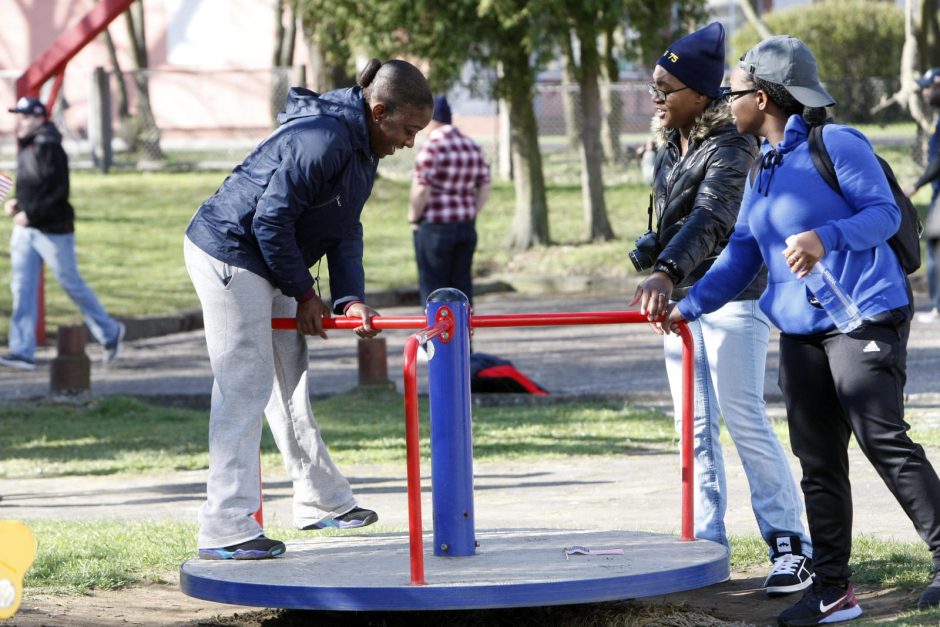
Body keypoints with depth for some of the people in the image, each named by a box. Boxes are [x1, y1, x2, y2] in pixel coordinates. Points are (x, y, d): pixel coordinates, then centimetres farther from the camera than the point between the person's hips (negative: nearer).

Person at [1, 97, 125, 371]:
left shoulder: (49, 149, -16)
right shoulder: (26, 149, 11)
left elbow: (58, 191, -21)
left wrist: (30, 213, -23)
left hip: (53, 230, -8)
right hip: (25, 230, 8)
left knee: (72, 285, 3)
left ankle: (110, 332, 21)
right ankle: (22, 351, -2)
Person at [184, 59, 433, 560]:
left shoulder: (361, 146, 7)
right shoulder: (323, 140, -26)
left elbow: (345, 228, 7)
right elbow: (272, 220, -25)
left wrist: (350, 297, -6)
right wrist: (303, 293, -15)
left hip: (265, 261, 10)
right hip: (228, 254, -10)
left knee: (290, 382, 18)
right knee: (245, 387, -11)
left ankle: (323, 502, 30)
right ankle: (225, 530, -11)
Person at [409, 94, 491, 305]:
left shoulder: (431, 147, -13)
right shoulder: (473, 147, 8)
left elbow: (421, 190, -17)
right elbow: (484, 188, 9)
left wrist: (413, 218, -4)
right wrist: (470, 214, 15)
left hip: (435, 225, -6)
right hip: (466, 225, 7)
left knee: (432, 286, 1)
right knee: (462, 283, 13)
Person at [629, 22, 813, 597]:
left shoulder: (731, 147, -16)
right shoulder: (670, 148, 10)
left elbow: (710, 219, -31)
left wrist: (665, 271, -44)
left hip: (732, 296, -8)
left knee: (745, 420, -9)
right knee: (695, 427, 6)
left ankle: (792, 544, -4)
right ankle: (706, 545, 9)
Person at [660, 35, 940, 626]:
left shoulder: (837, 144, -9)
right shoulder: (764, 168, 15)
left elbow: (885, 212, -13)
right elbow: (742, 253, 17)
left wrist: (827, 238, -28)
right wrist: (690, 306, 8)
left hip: (865, 317, -8)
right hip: (800, 329, 8)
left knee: (884, 440, -13)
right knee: (818, 460, 7)